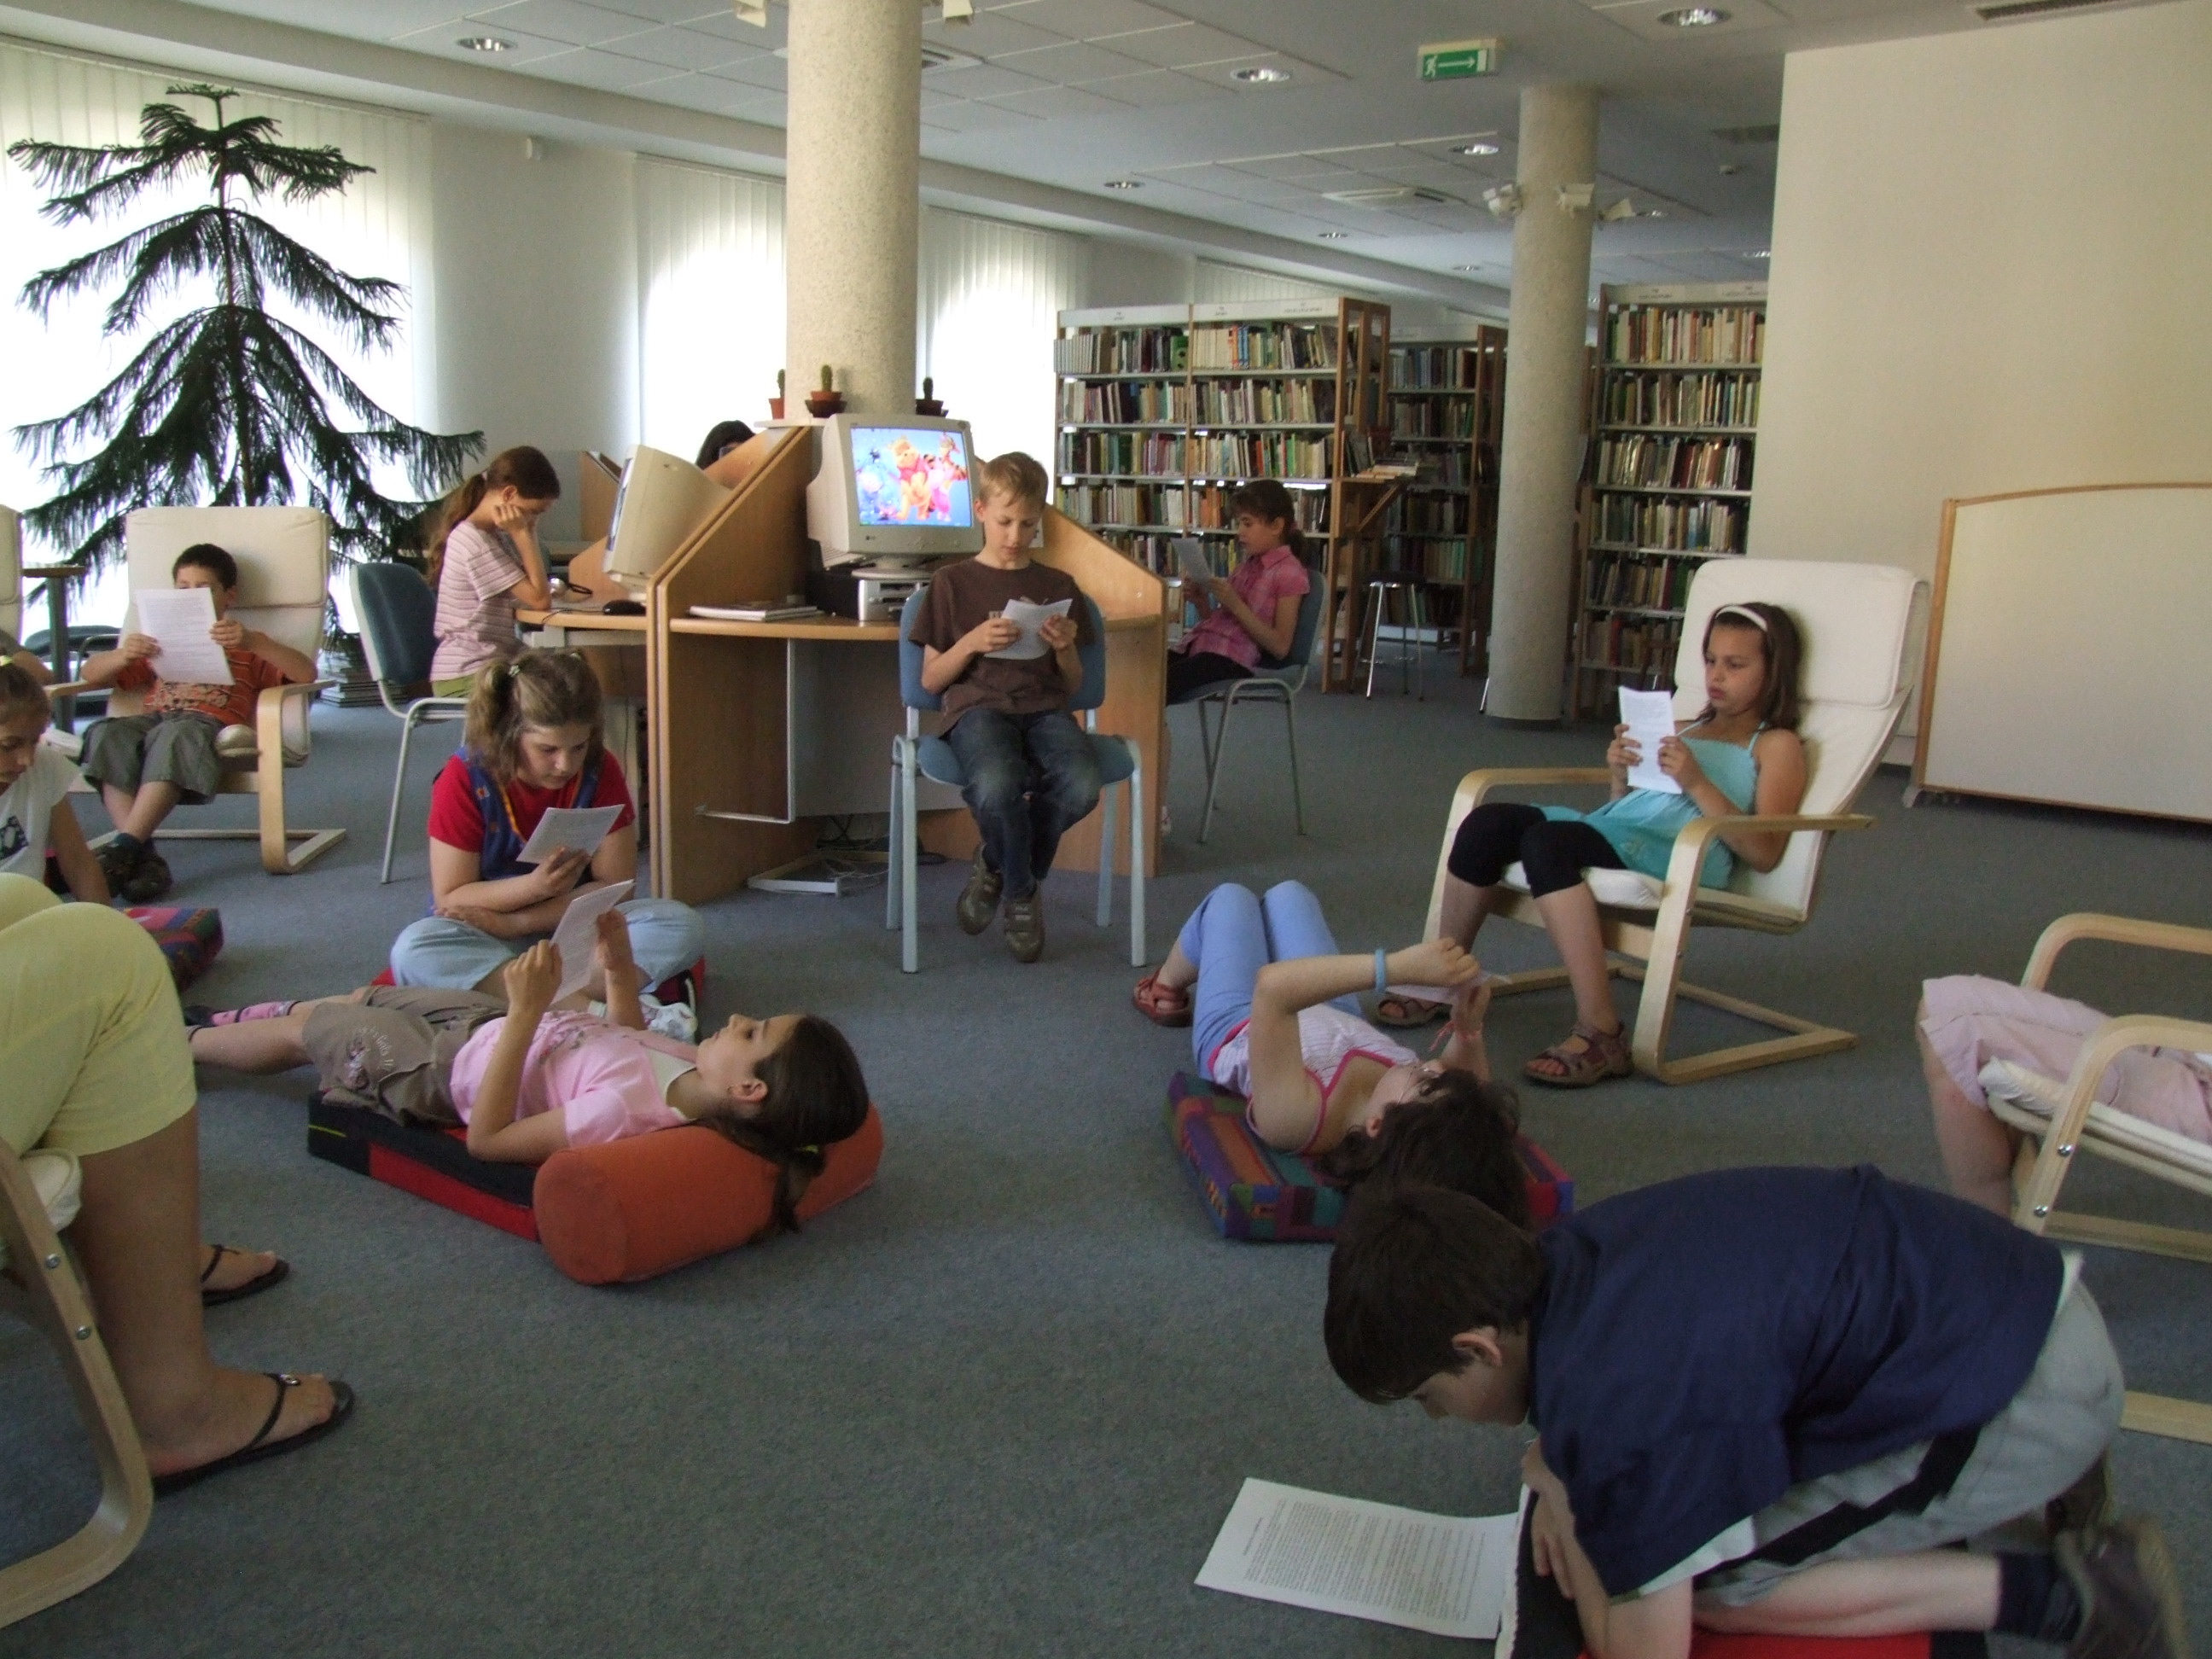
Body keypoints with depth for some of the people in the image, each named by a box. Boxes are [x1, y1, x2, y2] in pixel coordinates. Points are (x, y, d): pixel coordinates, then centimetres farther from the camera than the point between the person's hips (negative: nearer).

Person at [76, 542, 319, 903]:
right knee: (107, 734, -33)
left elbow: (306, 673, 9)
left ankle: (123, 849, -46)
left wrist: (254, 642, -8)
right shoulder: (161, 643, 38)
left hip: (210, 723, -3)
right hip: (153, 720, 4)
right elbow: (90, 675, 32)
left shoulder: (246, 648, 28)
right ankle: (143, 856, -42)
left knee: (174, 736, -40)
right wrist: (121, 655, 7)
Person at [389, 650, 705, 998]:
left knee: (682, 926, -25)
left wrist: (510, 923, -18)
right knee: (413, 950, -33)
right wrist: (535, 885, -29)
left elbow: (615, 887, -8)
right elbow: (450, 899, -11)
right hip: (487, 938, -2)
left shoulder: (600, 771, -7)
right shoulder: (466, 779, -12)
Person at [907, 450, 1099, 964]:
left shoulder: (1059, 587, 18)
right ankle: (1021, 893, -5)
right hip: (977, 706, -2)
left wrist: (1065, 650, -3)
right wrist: (971, 643, -9)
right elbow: (931, 680, 9)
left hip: (1044, 707, 3)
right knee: (997, 785, -39)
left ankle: (999, 867, 0)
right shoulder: (953, 583, 11)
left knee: (1081, 787, -33)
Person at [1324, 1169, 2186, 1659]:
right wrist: (1574, 1481, 7)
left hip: (2040, 1384, -9)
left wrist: (1559, 1491, -5)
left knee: (1705, 1579, -8)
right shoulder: (1561, 1255, -2)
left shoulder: (1616, 1412, -27)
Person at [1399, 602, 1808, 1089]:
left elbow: (1764, 854, -3)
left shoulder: (1776, 746, 12)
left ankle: (1601, 1035, -36)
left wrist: (1697, 784, -12)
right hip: (1609, 828, 7)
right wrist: (1621, 774, 8)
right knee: (1488, 822, -17)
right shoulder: (1687, 729, 31)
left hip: (1683, 855, -7)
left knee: (1548, 840, -35)